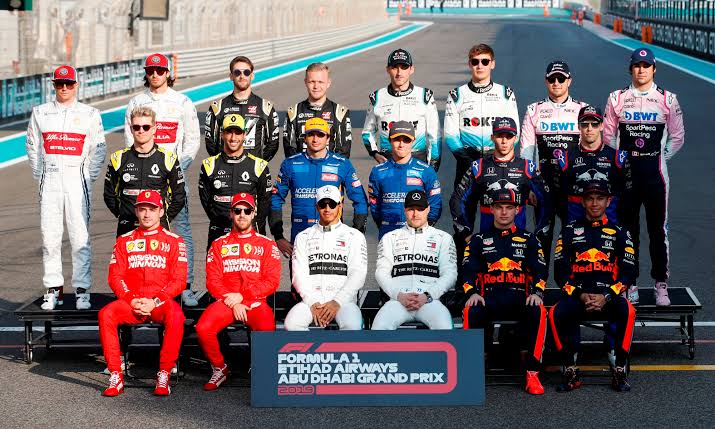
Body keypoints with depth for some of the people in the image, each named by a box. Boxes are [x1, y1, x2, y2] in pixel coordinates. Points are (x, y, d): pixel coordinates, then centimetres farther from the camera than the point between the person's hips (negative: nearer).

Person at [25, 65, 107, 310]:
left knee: (80, 237, -5)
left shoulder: (90, 114, 8)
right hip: (50, 181, 2)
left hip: (77, 180, -2)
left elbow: (99, 150, 7)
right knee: (50, 237, 0)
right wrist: (40, 177, 8)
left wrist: (89, 178, -1)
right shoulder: (40, 113, 12)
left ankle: (82, 290, -1)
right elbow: (33, 147, 17)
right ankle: (53, 290, 7)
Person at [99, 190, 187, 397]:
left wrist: (154, 302, -13)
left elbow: (178, 280, 0)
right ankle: (116, 377, -25)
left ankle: (164, 376, -27)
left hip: (161, 303, -2)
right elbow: (115, 277, 8)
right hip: (130, 303, 2)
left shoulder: (174, 241, 8)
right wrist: (132, 300, -10)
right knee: (106, 314, -29)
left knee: (175, 315, -36)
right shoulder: (124, 241, 15)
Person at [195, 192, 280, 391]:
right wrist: (233, 303, -9)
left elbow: (272, 281, 1)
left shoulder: (267, 244, 11)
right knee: (203, 329, -27)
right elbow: (212, 281, 6)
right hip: (225, 301, 2)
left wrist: (242, 296, -10)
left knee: (267, 330, -34)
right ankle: (219, 368, -1)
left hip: (256, 301, -2)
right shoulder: (219, 244, 14)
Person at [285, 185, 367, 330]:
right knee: (292, 324, -30)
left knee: (352, 326, -35)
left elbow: (358, 274, 1)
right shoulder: (303, 237, 18)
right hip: (311, 300, 2)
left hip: (343, 300, -2)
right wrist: (312, 302, -9)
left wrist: (337, 302, -12)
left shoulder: (354, 236, 12)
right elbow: (299, 275, 7)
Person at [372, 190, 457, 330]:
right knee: (380, 326, -32)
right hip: (397, 299, 1)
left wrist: (427, 296, -8)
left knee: (444, 327, -34)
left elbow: (449, 274, 9)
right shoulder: (390, 238, 23)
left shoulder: (443, 238, 20)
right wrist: (399, 295, -8)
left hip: (430, 299, -1)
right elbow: (381, 272, 11)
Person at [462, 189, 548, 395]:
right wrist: (472, 293, -14)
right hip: (488, 297, 0)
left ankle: (532, 374, -29)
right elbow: (469, 270, 6)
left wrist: (537, 293, -13)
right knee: (471, 312, -35)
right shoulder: (479, 240, 18)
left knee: (538, 311, -35)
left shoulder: (528, 239, 18)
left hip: (520, 298, 0)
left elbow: (540, 270, 8)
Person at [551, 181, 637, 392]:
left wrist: (606, 297, -13)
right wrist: (581, 296, -11)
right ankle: (570, 371, -19)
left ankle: (620, 371, -21)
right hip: (576, 294, 1)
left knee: (627, 311, -34)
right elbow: (560, 272, 5)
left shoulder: (619, 233, 11)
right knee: (557, 313, -32)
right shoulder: (570, 231, 12)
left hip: (609, 296, 0)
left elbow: (628, 273, 3)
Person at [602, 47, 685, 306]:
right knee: (627, 228, 6)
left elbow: (677, 136, 8)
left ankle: (661, 284, 5)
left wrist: (660, 157, 1)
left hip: (655, 170, -1)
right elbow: (608, 136, 10)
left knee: (658, 229, -1)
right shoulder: (617, 98, 6)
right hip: (625, 170, 1)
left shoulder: (667, 99, 4)